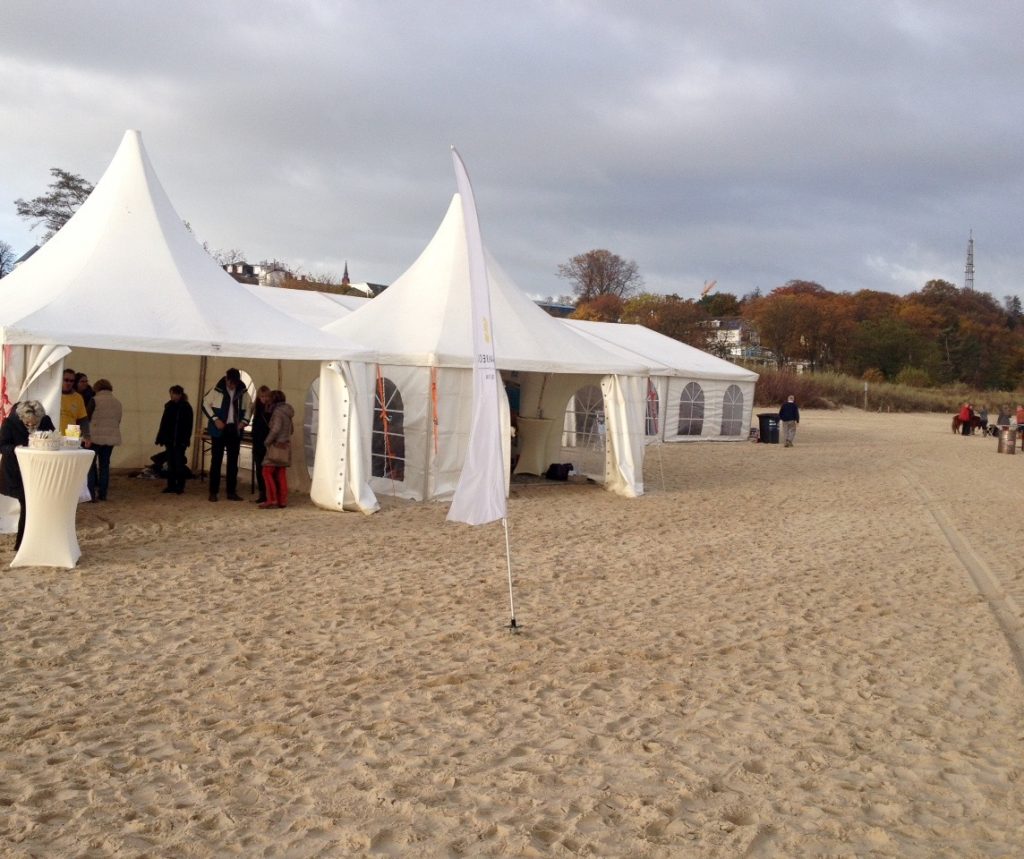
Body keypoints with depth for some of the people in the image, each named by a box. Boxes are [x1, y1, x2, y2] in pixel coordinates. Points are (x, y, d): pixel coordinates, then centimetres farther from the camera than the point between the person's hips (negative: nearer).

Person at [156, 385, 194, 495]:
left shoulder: (186, 407, -5)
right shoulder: (169, 406, 8)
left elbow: (188, 425, -9)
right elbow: (163, 423, 10)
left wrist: (185, 440, -15)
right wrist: (161, 438, 6)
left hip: (180, 440, -5)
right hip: (169, 439, 5)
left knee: (179, 464, -1)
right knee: (170, 463, 8)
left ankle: (180, 486, 5)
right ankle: (171, 486, 13)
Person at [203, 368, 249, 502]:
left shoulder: (243, 392, 2)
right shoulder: (217, 390, -7)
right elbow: (206, 405, -1)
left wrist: (244, 421, -1)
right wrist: (215, 419, -11)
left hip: (235, 430, 3)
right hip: (219, 430, -3)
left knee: (233, 461, 5)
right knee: (216, 460, 0)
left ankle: (232, 491, 12)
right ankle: (213, 492, 6)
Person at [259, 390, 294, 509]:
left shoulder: (278, 411, -13)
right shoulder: (287, 412, 13)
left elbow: (275, 429, -22)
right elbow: (290, 431, 18)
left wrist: (267, 441, -11)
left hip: (277, 446, -8)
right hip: (286, 446, 8)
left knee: (267, 472, -4)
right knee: (281, 475, 9)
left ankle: (272, 499, -9)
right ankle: (282, 500, 9)